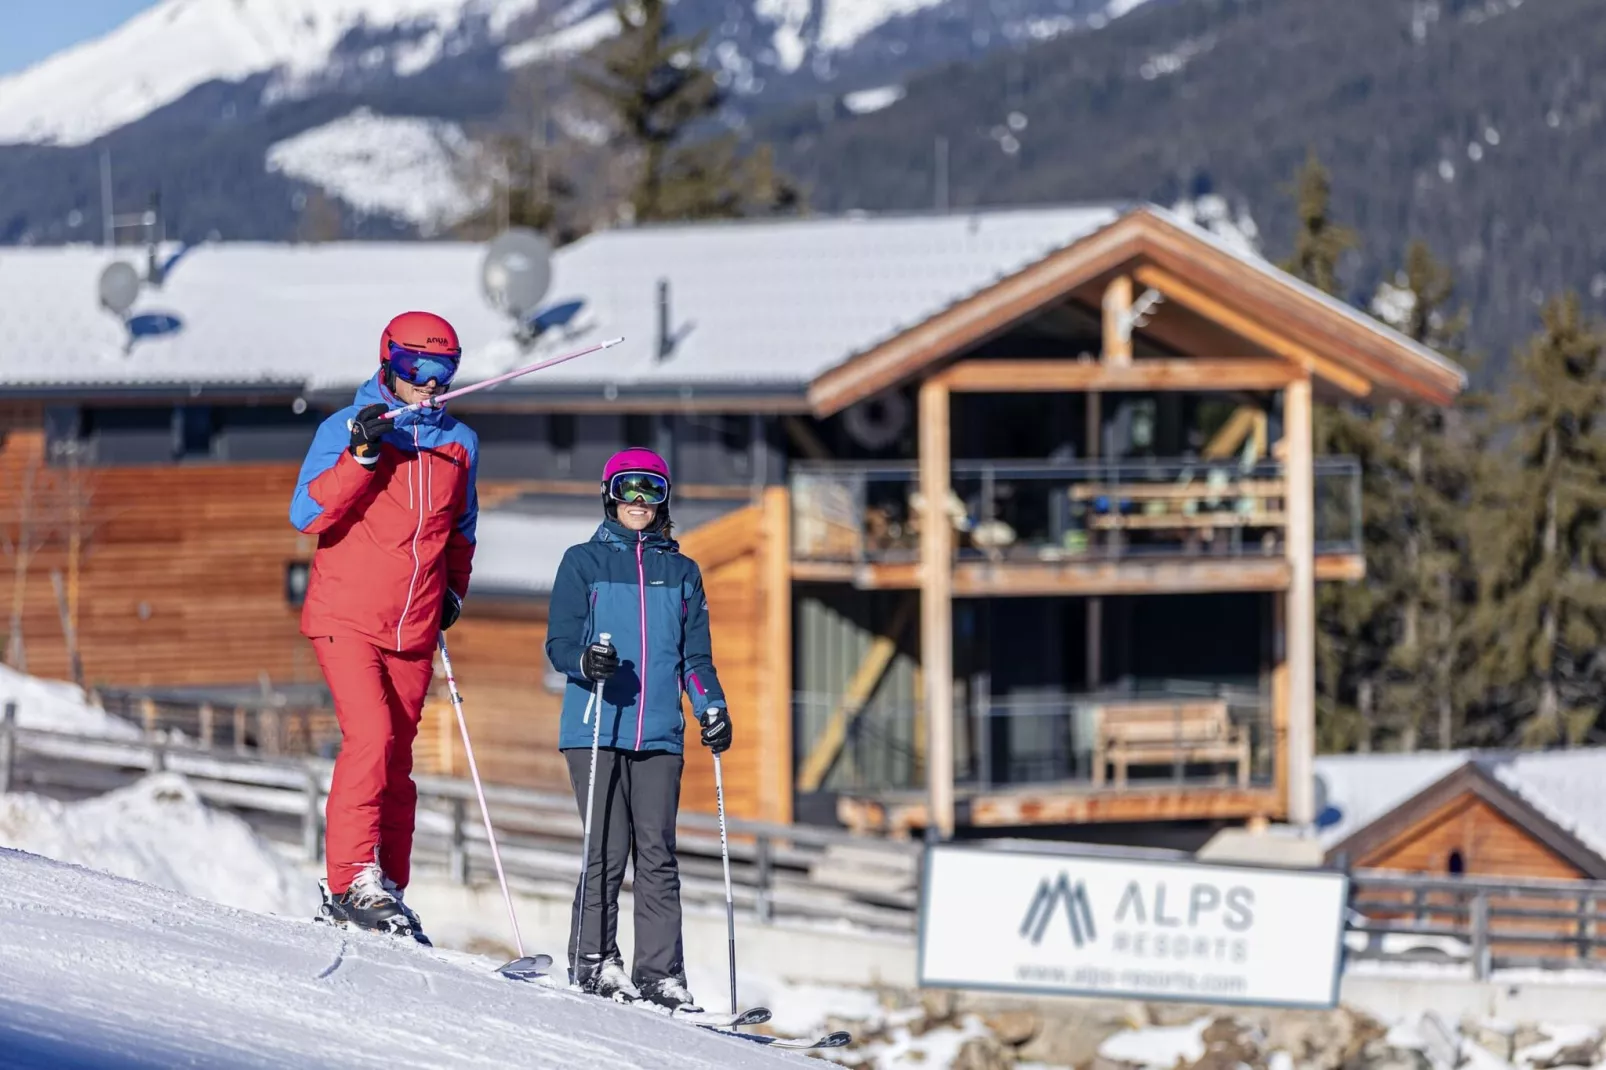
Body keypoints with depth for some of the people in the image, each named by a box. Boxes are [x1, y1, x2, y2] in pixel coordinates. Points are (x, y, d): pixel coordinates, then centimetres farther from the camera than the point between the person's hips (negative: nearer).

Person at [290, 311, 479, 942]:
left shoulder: (459, 444, 11)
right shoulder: (345, 429, -3)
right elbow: (307, 515, -13)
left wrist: (454, 588, 14)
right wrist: (363, 456, -23)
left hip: (413, 633, 5)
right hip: (347, 620, -5)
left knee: (396, 764, 7)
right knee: (371, 737, -21)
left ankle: (385, 893, 11)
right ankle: (352, 880, -21)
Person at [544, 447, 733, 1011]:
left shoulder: (681, 572, 17)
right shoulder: (583, 562, 8)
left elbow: (695, 656, 19)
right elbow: (559, 642, 3)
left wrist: (712, 709, 3)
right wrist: (586, 661, -20)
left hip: (660, 733, 3)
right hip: (596, 728, -2)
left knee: (657, 853, -4)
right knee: (607, 849, -7)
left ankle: (659, 971, -4)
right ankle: (593, 959, 3)